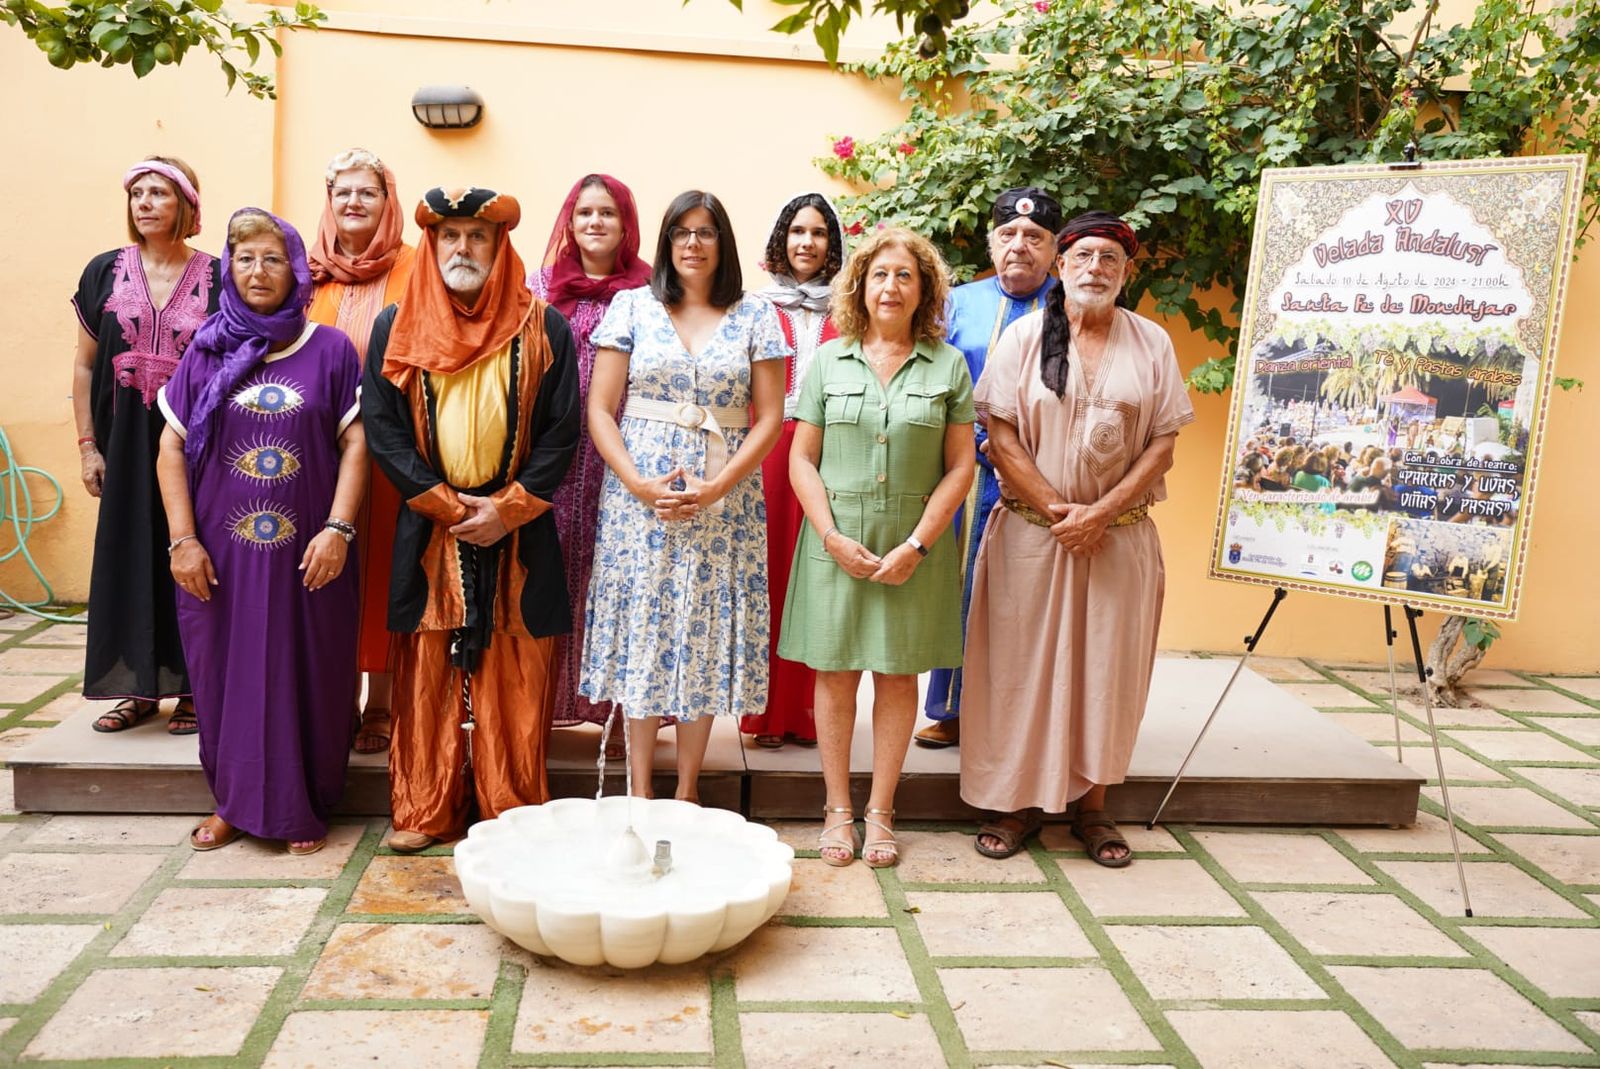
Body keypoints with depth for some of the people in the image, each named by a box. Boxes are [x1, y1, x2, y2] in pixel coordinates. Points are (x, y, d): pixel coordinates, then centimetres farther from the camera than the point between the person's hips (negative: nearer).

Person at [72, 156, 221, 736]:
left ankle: (191, 687, 11)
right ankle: (140, 687, 16)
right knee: (129, 556, 5)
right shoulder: (105, 273, 6)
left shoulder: (215, 279, 0)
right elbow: (85, 366, 8)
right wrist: (88, 446, 3)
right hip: (128, 443, 2)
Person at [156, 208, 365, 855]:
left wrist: (338, 528, -13)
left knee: (305, 674, 4)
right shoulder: (207, 351, 6)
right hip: (220, 553, 2)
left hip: (306, 553, -2)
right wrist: (182, 540, -3)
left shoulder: (330, 350, 1)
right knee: (227, 672, 10)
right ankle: (235, 801, 27)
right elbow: (171, 445, 5)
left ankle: (304, 808, 20)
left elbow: (355, 441, -3)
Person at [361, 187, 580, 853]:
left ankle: (515, 814, 12)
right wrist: (448, 505, -8)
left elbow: (562, 432, -1)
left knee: (516, 677, 2)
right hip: (428, 527, 1)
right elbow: (382, 429, 0)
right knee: (428, 672, 5)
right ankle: (424, 811, 17)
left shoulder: (543, 329, 2)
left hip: (519, 529, -1)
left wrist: (508, 508, -10)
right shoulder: (395, 328, 6)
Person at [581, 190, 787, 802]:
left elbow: (769, 418, 1)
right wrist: (637, 483, -12)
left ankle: (687, 791, 16)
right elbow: (600, 411, 2)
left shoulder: (755, 316, 5)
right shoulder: (632, 308, 5)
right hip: (638, 498, 0)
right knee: (641, 631, 2)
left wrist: (716, 486, -12)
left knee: (707, 635, 4)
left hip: (723, 501, 0)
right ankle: (639, 793, 13)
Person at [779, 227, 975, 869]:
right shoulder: (828, 360, 5)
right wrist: (832, 537, -9)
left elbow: (960, 467, 0)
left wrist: (916, 545, -9)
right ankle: (837, 810, 16)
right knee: (835, 673, 4)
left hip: (916, 546, 0)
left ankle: (880, 812, 16)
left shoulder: (948, 366, 3)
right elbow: (802, 460, 3)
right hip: (836, 541, 1)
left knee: (898, 673, 5)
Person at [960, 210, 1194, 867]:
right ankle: (1018, 802, 14)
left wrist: (1100, 513, -11)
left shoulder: (1151, 343, 5)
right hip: (1031, 532, -1)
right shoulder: (1023, 337, 2)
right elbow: (1000, 434, -4)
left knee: (1106, 667, 5)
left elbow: (1163, 444, 1)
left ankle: (1092, 807, 18)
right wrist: (1055, 509, -13)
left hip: (1119, 536, 1)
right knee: (1023, 663, 2)